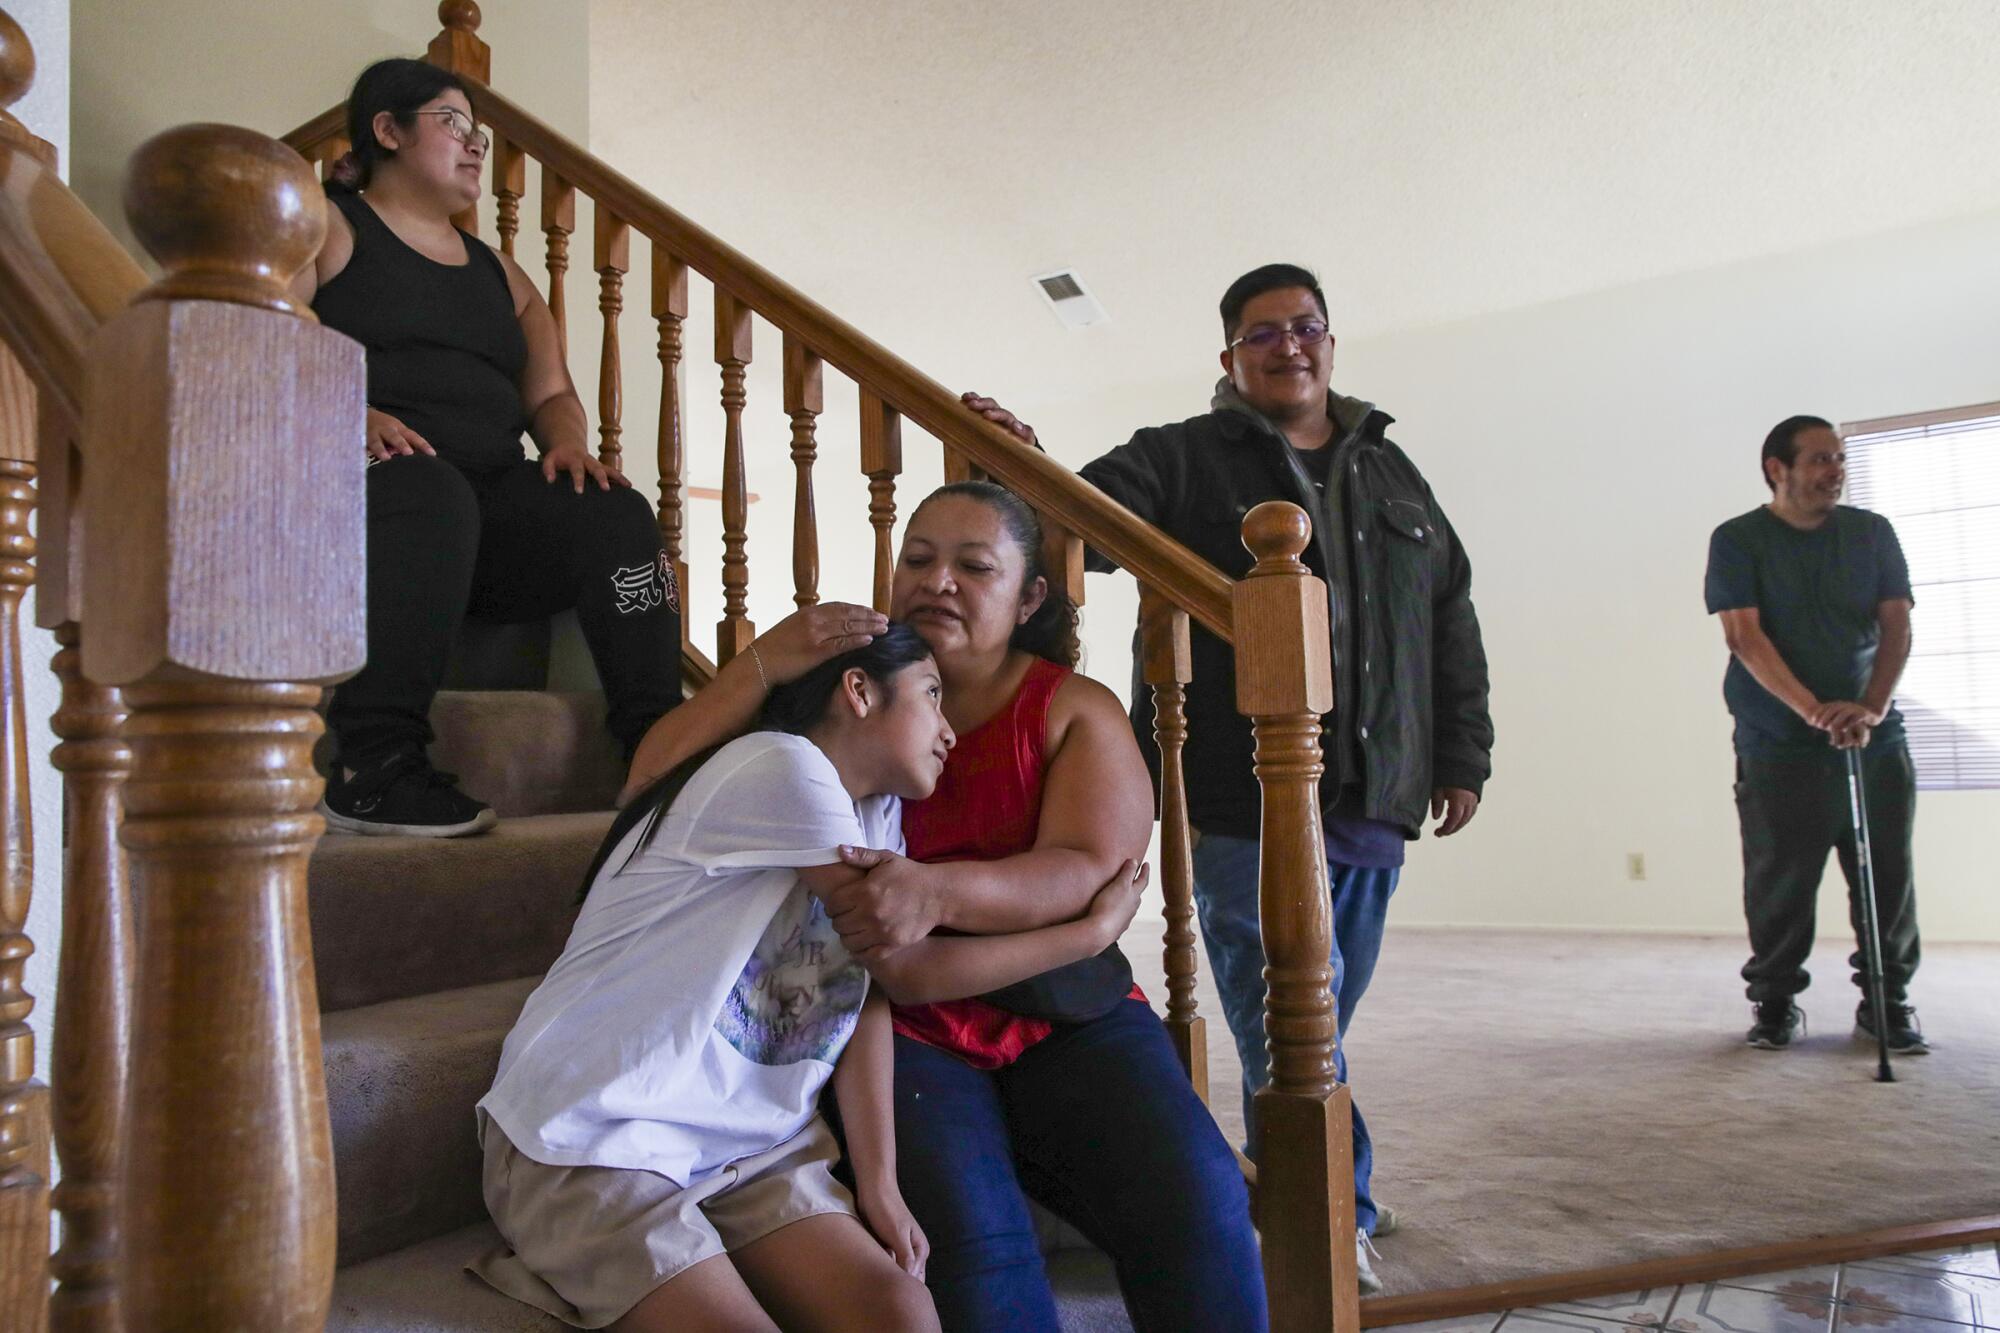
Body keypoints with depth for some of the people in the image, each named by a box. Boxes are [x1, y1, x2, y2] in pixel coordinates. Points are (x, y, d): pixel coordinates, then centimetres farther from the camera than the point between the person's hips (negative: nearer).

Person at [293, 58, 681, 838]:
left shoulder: (497, 272, 29)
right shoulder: (323, 227, 12)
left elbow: (549, 393, 22)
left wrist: (567, 444, -1)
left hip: (488, 497, 5)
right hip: (357, 478, -4)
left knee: (615, 515, -23)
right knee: (433, 494, -39)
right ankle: (373, 771, -39)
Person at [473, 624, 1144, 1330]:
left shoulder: (878, 811, 11)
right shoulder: (784, 768, -16)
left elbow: (870, 992, 4)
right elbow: (911, 970, -13)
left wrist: (879, 1180, -5)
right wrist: (1095, 929, -4)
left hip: (745, 1144, 8)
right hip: (589, 1141, -7)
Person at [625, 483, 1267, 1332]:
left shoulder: (1074, 710, 7)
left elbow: (1086, 872, -10)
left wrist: (938, 893, -29)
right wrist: (763, 665, -13)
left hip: (1062, 1016, 1)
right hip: (898, 1026, -1)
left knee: (1194, 1200, -22)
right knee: (966, 1228, -29)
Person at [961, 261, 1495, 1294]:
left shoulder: (1389, 473, 18)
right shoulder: (1181, 460, 3)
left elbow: (1451, 619, 20)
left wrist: (1461, 756, 15)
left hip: (1371, 804, 6)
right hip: (1243, 806, -5)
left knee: (1322, 1016, 16)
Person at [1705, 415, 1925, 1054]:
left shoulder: (1872, 533, 9)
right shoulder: (1738, 541, -1)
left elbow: (1896, 626, 3)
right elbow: (1745, 636, -11)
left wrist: (1872, 708, -14)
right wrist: (1814, 710, -22)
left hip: (1874, 740, 3)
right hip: (1776, 746, -3)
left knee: (1887, 877, 4)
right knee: (1778, 880, 0)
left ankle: (1888, 1001, 18)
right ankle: (1775, 1000, 14)